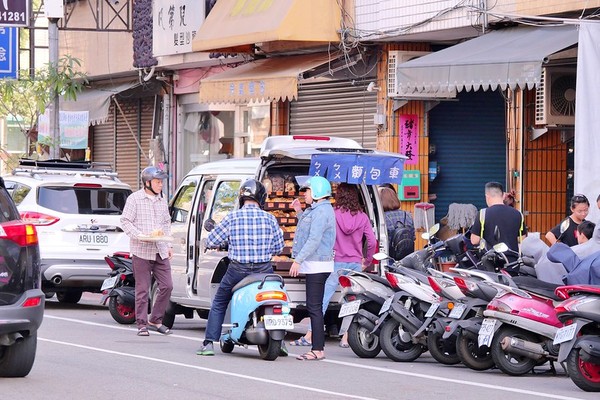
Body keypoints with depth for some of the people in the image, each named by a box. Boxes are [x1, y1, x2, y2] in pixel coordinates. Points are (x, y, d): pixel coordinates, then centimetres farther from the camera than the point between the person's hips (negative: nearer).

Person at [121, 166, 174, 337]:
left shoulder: (162, 201, 16)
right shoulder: (134, 199, -3)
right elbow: (125, 221, -5)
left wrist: (168, 245, 19)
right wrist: (140, 235, -17)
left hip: (161, 252, 6)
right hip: (142, 252, -6)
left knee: (166, 286, 1)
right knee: (142, 289, -3)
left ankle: (155, 320, 15)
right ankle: (142, 324, 4)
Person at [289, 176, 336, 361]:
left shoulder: (322, 211, -15)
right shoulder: (315, 210, 18)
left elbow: (314, 239, -23)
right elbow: (308, 230, 32)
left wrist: (298, 260, -23)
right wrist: (299, 212, 23)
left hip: (317, 265, -11)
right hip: (314, 265, 11)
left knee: (314, 307, -11)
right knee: (314, 307, 11)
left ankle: (317, 350, -12)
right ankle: (319, 347, 13)